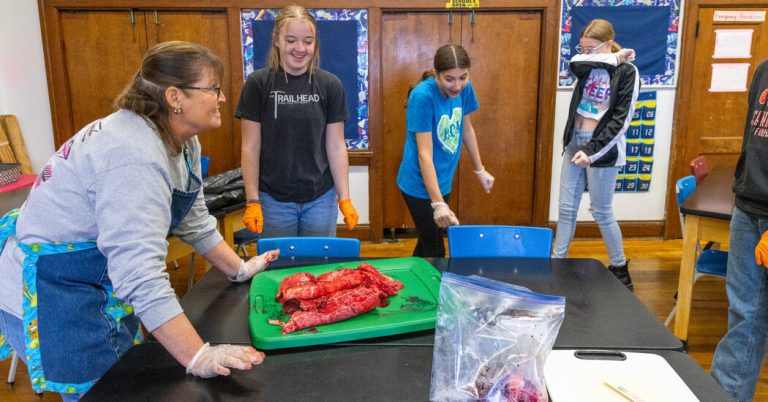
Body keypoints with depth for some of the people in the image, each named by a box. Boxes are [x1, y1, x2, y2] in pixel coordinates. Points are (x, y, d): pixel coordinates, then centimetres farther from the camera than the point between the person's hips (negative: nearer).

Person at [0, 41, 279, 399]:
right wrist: (198, 358, -36)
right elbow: (141, 274, -37)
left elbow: (193, 222, 10)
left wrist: (239, 269, 13)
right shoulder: (135, 158, -32)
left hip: (104, 287, 10)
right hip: (50, 298, -9)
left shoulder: (182, 142, -1)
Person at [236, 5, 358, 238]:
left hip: (320, 198, 1)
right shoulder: (258, 83, -5)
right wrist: (252, 201, -6)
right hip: (273, 199, -1)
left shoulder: (330, 85, -1)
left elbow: (336, 146, 1)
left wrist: (344, 199, -3)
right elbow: (251, 148, -3)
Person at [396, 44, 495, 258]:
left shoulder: (464, 88, -5)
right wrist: (438, 204, -33)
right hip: (421, 185, -6)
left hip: (443, 181, 7)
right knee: (435, 251, 1)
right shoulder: (422, 96, -25)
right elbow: (425, 154, -28)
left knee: (428, 241, 22)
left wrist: (480, 170, 17)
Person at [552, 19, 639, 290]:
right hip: (575, 142, 6)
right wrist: (612, 59, -14)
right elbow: (575, 64, -18)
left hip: (602, 147, -5)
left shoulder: (627, 72, -9)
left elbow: (621, 120, -14)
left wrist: (592, 151, -20)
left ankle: (620, 269, 21)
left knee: (601, 212, 3)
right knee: (566, 208, 7)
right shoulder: (587, 66, 8)